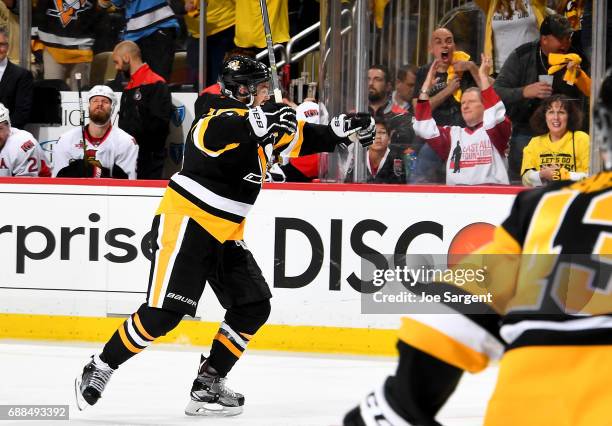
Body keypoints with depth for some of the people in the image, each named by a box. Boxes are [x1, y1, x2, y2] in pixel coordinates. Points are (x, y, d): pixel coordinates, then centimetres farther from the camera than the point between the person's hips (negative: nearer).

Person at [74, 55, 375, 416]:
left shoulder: (266, 125, 11)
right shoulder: (223, 117, -17)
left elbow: (304, 138, 24)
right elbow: (213, 134, -41)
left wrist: (345, 129, 11)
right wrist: (258, 121, -56)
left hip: (225, 236, 9)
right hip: (184, 224, -9)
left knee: (254, 306, 2)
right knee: (163, 313, -15)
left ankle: (208, 384, 7)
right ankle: (100, 368, -1)